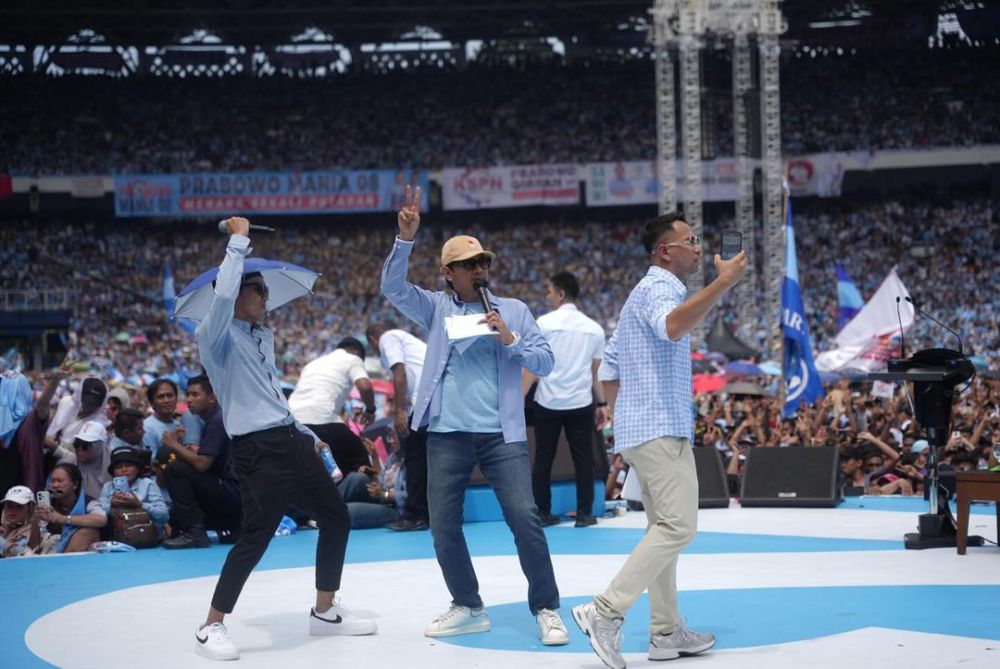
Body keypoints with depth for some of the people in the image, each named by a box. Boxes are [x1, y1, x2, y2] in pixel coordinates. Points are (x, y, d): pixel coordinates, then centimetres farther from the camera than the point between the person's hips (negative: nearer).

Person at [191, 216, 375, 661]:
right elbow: (222, 296, -29)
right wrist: (238, 242, -20)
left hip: (292, 441, 9)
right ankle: (211, 628, -2)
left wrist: (305, 434, 24)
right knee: (255, 538, -14)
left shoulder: (264, 337, 19)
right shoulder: (216, 337, -7)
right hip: (258, 450, -9)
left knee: (336, 519, 12)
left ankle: (325, 612, 25)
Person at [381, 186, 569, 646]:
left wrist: (511, 341, -11)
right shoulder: (436, 308, 9)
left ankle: (546, 609, 2)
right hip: (447, 435, 1)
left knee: (524, 518, -10)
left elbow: (546, 362, 6)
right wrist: (406, 239, -17)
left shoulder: (513, 310, 10)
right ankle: (468, 608, 20)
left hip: (502, 434, -1)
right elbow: (393, 287, -6)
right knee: (443, 527, 4)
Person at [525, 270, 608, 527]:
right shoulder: (593, 328, 6)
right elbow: (596, 371, 7)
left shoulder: (545, 323, -4)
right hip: (581, 403, 2)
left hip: (548, 403, -2)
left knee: (543, 459, 7)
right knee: (583, 459, 7)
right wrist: (602, 404, 13)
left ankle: (542, 513, 10)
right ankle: (584, 514, 6)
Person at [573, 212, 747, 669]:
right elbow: (672, 327, -35)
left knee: (664, 529, 11)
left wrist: (623, 427, 25)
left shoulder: (646, 292, 22)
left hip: (640, 430, 11)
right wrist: (723, 283, -36)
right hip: (661, 429, -11)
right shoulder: (658, 288, -9)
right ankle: (606, 611, -18)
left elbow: (608, 369, 24)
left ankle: (666, 632, 13)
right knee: (678, 526, -14)